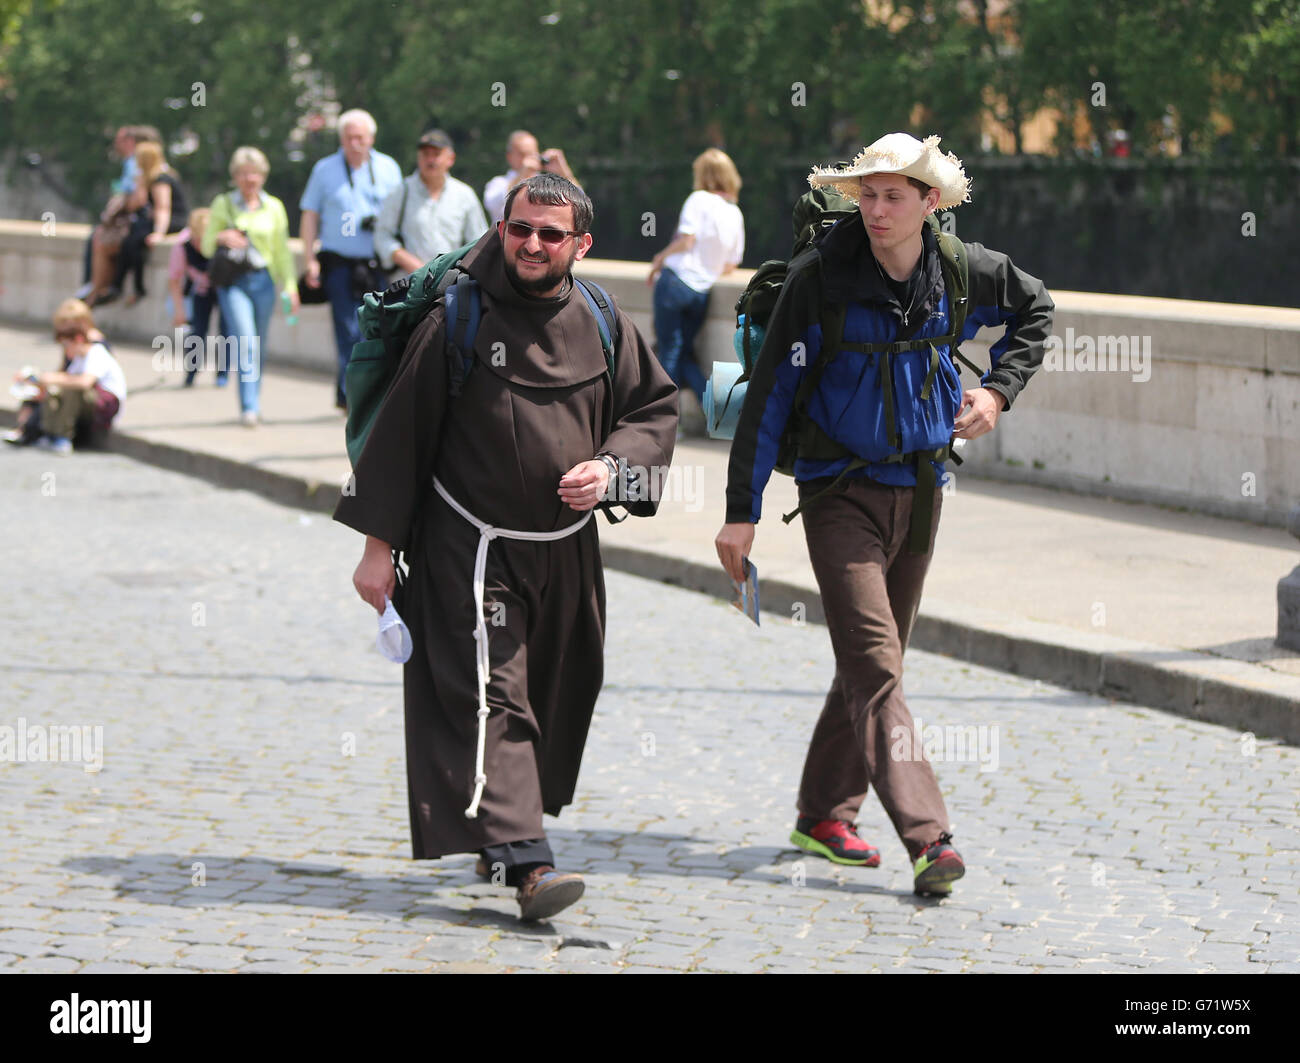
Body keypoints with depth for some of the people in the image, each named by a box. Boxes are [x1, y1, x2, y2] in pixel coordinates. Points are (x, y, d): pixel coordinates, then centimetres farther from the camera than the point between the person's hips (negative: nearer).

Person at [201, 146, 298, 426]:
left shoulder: (274, 207, 9)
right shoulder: (223, 204, 5)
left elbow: (282, 251, 14)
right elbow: (206, 246, 8)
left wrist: (290, 286, 7)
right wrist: (221, 238, -15)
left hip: (263, 280, 2)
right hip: (233, 282, -2)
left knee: (258, 346, 8)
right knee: (246, 342, -17)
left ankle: (253, 405, 24)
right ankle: (249, 407, -20)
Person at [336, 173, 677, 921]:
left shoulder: (602, 327, 2)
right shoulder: (459, 320, -8)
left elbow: (657, 407, 14)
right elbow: (400, 430, -5)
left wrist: (612, 467, -7)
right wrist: (379, 543, -6)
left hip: (566, 550, 5)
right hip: (471, 549, -5)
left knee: (555, 698, 15)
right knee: (490, 698, -16)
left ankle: (504, 833, 35)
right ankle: (523, 859, -24)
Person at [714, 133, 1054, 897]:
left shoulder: (961, 273, -2)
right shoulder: (823, 279, -13)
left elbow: (1036, 309, 20)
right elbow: (770, 393, -10)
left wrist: (1000, 387, 5)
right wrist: (742, 510, -12)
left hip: (920, 489, 5)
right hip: (842, 492, -5)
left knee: (874, 660, 12)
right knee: (875, 664, -15)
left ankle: (825, 816, 25)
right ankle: (928, 837, -22)